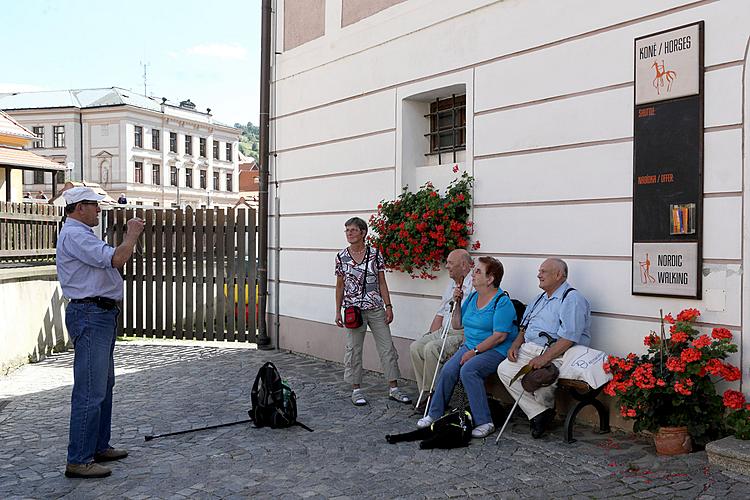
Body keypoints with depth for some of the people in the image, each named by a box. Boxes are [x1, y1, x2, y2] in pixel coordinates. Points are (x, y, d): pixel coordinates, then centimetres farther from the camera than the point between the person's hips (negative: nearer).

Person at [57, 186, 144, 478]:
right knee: (90, 391, -10)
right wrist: (132, 234, -10)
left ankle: (99, 447, 27)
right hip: (90, 315, -12)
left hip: (101, 314, 12)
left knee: (104, 385, 17)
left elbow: (109, 261, 25)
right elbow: (116, 260, -23)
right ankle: (78, 461, -4)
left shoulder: (81, 234, 21)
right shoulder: (74, 235, -15)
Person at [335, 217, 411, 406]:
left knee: (387, 346, 2)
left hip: (376, 308, 0)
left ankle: (394, 388, 11)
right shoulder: (341, 257, 2)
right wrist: (338, 312, 4)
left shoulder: (375, 254, 0)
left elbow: (382, 282, 3)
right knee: (354, 349, 4)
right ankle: (356, 389, 16)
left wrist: (388, 306, -2)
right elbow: (340, 286, 7)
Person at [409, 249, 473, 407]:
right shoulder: (452, 284, 20)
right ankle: (426, 393, -4)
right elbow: (440, 314, 21)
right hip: (444, 332, 9)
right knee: (415, 346, -8)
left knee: (431, 348, -27)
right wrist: (431, 336, 11)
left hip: (462, 334, -9)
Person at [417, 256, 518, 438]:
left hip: (495, 350, -7)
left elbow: (500, 336, -18)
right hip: (470, 347, 7)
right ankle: (435, 414, -7)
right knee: (448, 370, -19)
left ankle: (484, 422, -24)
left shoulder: (502, 302, -11)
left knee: (468, 370, -32)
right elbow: (457, 325, 21)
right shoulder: (472, 297, 14)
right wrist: (457, 303, 8)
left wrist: (474, 351, -19)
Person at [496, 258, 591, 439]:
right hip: (528, 349, 9)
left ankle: (545, 408, 5)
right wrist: (516, 344, 7)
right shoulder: (540, 299, 23)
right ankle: (538, 413, -7)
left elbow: (568, 339, -18)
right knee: (504, 369, -12)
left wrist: (544, 358, -24)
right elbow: (525, 328, 27)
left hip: (554, 355, -9)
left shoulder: (572, 299, -8)